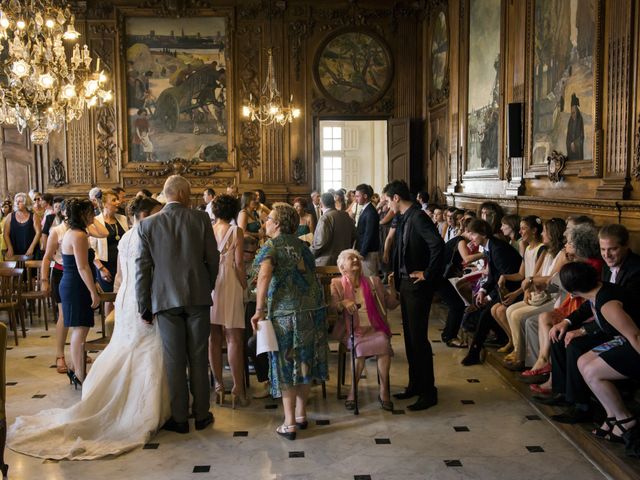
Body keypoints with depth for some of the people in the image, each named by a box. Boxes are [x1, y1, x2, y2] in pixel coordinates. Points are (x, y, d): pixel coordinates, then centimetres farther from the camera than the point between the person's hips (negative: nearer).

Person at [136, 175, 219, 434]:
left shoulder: (148, 224, -2)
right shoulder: (201, 219, -3)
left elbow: (142, 267, -2)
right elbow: (213, 258, -1)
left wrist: (144, 306, 4)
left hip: (166, 299, 0)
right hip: (198, 296, 0)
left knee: (174, 361, 6)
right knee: (198, 358, 10)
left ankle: (179, 418, 14)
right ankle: (201, 415, 18)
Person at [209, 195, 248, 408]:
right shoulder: (235, 231, -4)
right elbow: (238, 263, -9)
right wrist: (244, 286, 0)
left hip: (209, 284, 4)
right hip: (229, 285, -4)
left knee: (213, 337, 9)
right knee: (234, 338, -1)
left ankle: (218, 385, 16)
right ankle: (238, 389, -1)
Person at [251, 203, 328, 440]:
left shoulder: (271, 247, -6)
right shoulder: (301, 245, 13)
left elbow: (264, 275, -23)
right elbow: (310, 274, 15)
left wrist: (259, 310, -20)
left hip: (286, 312, -5)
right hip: (313, 309, 5)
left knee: (285, 365, 5)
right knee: (304, 361, 16)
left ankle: (289, 423, 8)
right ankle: (301, 414, 27)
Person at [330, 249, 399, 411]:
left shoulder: (373, 281, 16)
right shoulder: (337, 284, 10)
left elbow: (391, 304, 14)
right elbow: (331, 305, -7)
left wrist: (392, 286, -1)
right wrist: (343, 303, -27)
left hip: (374, 329, 2)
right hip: (352, 331, -2)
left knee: (384, 342, -30)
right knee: (360, 347, -33)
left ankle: (384, 390, -20)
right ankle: (353, 390, -16)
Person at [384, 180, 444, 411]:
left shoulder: (418, 218, -17)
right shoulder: (404, 219, 11)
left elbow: (438, 244, -29)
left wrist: (428, 274, -21)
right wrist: (397, 274, 11)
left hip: (417, 285, -10)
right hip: (406, 283, 10)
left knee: (418, 338, -3)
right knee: (409, 336, 16)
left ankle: (428, 392, 7)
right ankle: (415, 384, 28)